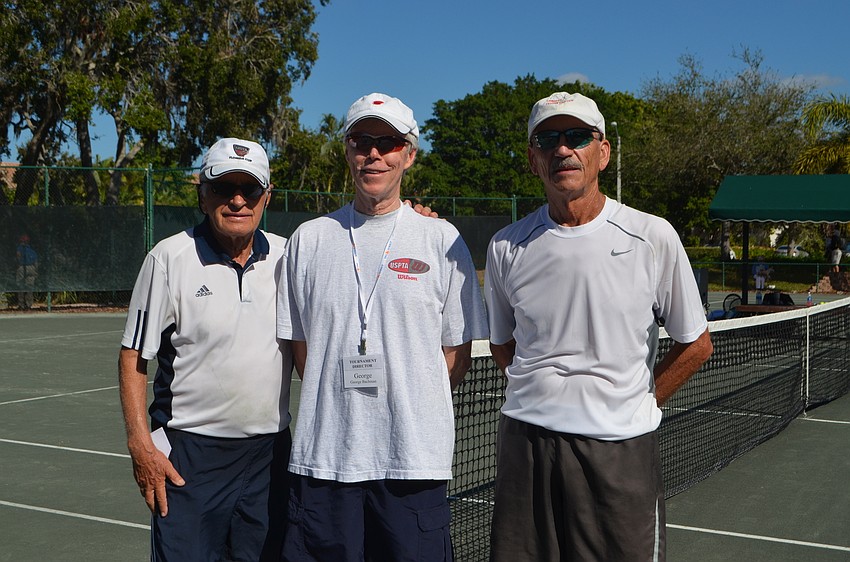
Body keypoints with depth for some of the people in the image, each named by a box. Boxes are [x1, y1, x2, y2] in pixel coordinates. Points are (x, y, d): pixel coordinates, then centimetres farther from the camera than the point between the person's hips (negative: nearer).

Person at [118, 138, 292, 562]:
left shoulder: (287, 257, 3)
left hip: (271, 453, 4)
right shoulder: (169, 259, -6)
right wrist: (140, 443, -9)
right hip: (188, 455, -3)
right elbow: (133, 357, -4)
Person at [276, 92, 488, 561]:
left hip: (413, 459, -1)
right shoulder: (308, 239, 8)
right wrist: (340, 404, 4)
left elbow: (458, 352, 5)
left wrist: (407, 406, -1)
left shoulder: (442, 240, 3)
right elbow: (299, 345, 12)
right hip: (321, 457, 2)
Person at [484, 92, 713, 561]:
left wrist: (635, 404, 3)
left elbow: (695, 345, 5)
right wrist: (547, 395, 7)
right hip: (525, 442, 2)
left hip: (620, 448, -1)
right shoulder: (506, 247, 3)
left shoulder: (653, 237, -3)